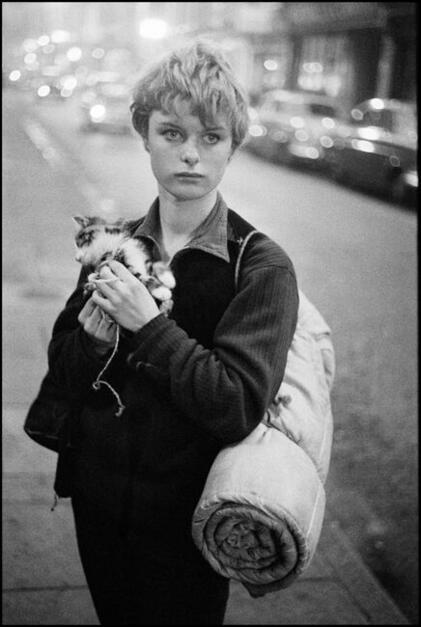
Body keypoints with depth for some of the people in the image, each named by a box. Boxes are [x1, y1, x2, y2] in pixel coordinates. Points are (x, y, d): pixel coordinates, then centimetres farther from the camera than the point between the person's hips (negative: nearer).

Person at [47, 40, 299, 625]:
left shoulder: (262, 266, -17)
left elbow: (238, 406, -23)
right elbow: (62, 369, 1)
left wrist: (149, 324, -24)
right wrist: (92, 335, -20)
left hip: (186, 519, -4)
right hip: (98, 503, 5)